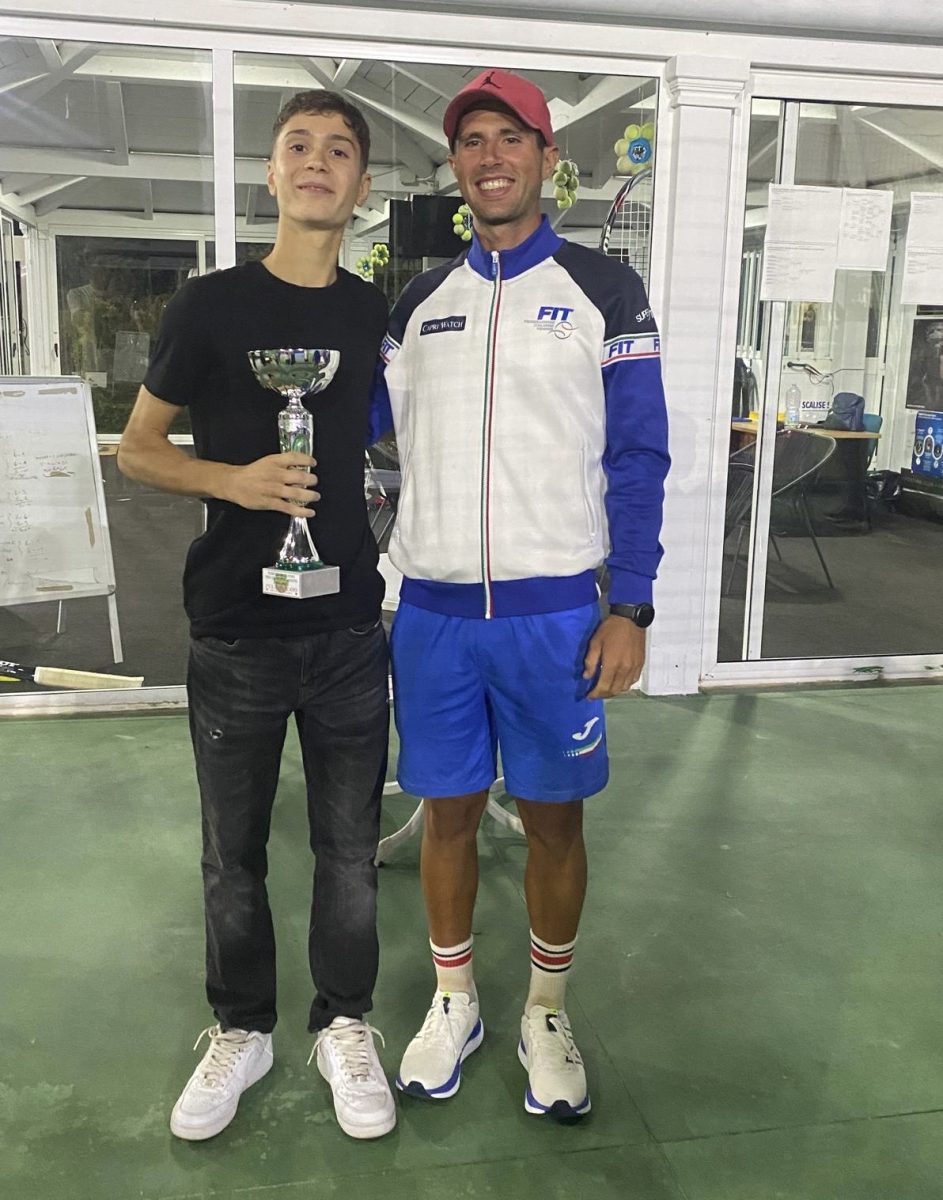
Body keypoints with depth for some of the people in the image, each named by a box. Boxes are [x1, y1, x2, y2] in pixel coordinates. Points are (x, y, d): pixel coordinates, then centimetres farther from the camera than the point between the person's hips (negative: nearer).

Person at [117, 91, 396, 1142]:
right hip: (235, 630, -2)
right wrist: (231, 478, -16)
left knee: (349, 845, 11)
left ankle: (344, 1026, 31)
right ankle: (241, 1030, 33)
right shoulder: (211, 304, -4)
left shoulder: (374, 312, 5)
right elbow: (137, 447, 2)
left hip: (348, 625, 2)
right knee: (233, 850, 12)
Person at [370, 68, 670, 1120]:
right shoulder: (418, 303, 11)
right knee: (448, 810, 11)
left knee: (553, 818, 8)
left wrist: (630, 609, -8)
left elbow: (637, 460, -2)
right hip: (433, 609, 3)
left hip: (554, 611, -2)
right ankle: (454, 1004, 31)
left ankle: (546, 1015, 29)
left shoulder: (603, 291, 1)